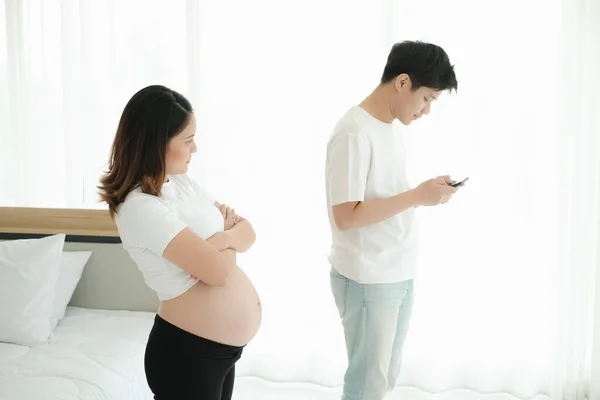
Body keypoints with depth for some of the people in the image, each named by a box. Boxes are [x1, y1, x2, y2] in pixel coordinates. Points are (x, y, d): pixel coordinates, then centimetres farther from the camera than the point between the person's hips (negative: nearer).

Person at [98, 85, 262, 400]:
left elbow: (247, 233, 8)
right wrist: (229, 235, -3)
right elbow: (218, 270, -24)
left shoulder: (182, 182, 5)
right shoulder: (141, 208, -22)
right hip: (187, 353, -8)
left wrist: (224, 238, -14)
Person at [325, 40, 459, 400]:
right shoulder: (354, 134, -18)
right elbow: (346, 216, -22)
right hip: (367, 280, -8)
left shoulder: (391, 128, 9)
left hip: (400, 274, 9)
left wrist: (427, 192, 4)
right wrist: (417, 196, -21)